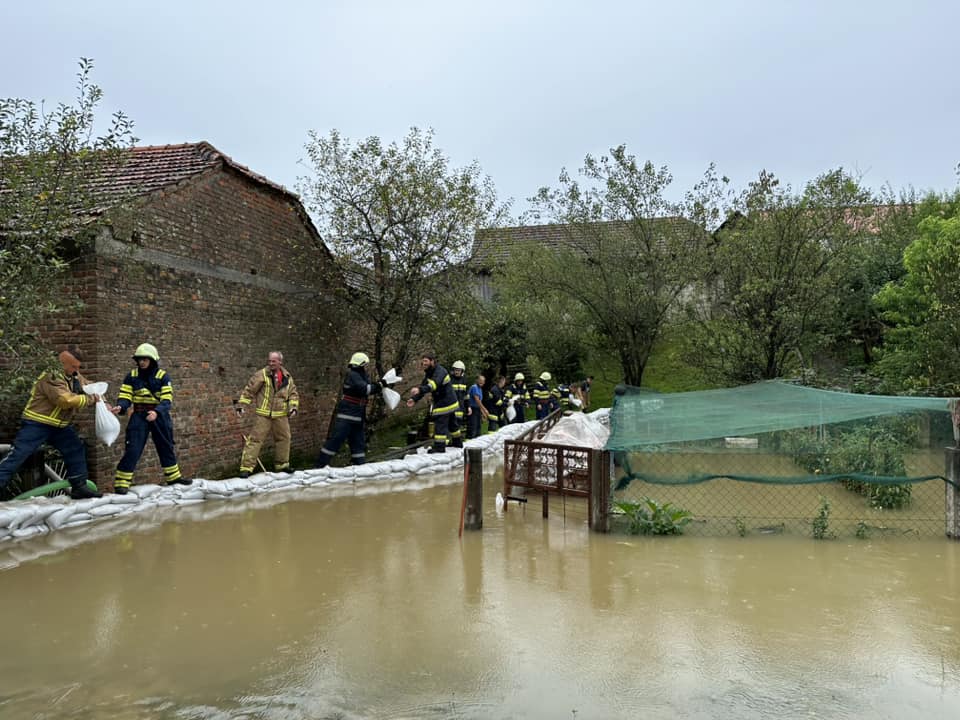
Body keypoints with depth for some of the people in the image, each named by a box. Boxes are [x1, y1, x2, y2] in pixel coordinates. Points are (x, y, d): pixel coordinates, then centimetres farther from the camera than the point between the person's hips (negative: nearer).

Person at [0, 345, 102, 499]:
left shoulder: (75, 376, 5)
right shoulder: (51, 377, -22)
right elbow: (66, 400, -31)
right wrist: (91, 399, -21)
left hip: (60, 425, 8)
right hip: (36, 424, -8)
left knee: (76, 450, 6)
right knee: (18, 454, -11)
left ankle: (79, 487, 14)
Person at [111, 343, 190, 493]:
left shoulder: (162, 376, -7)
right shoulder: (132, 376, -2)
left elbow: (167, 400, -14)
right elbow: (125, 396, -3)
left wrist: (156, 412, -32)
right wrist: (120, 407, -26)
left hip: (159, 416, 1)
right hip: (139, 416, -1)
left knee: (166, 447, 16)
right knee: (133, 449, -9)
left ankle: (173, 476, 33)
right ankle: (121, 481, -2)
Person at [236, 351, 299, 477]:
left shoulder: (287, 377, 6)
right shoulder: (261, 375, -7)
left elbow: (293, 393, 12)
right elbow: (249, 390, -6)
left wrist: (293, 407, -1)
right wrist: (241, 405, -10)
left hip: (281, 415, 5)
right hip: (263, 415, -5)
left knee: (284, 438, 14)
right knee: (255, 439, -7)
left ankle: (281, 464, 31)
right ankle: (246, 467, -4)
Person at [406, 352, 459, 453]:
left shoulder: (440, 371, -24)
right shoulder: (428, 373, 9)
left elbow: (433, 385, -42)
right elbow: (423, 386, 4)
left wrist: (419, 390, -58)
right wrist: (414, 399, -10)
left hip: (445, 403, -10)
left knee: (440, 423, -11)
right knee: (451, 423, 23)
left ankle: (439, 447, -7)